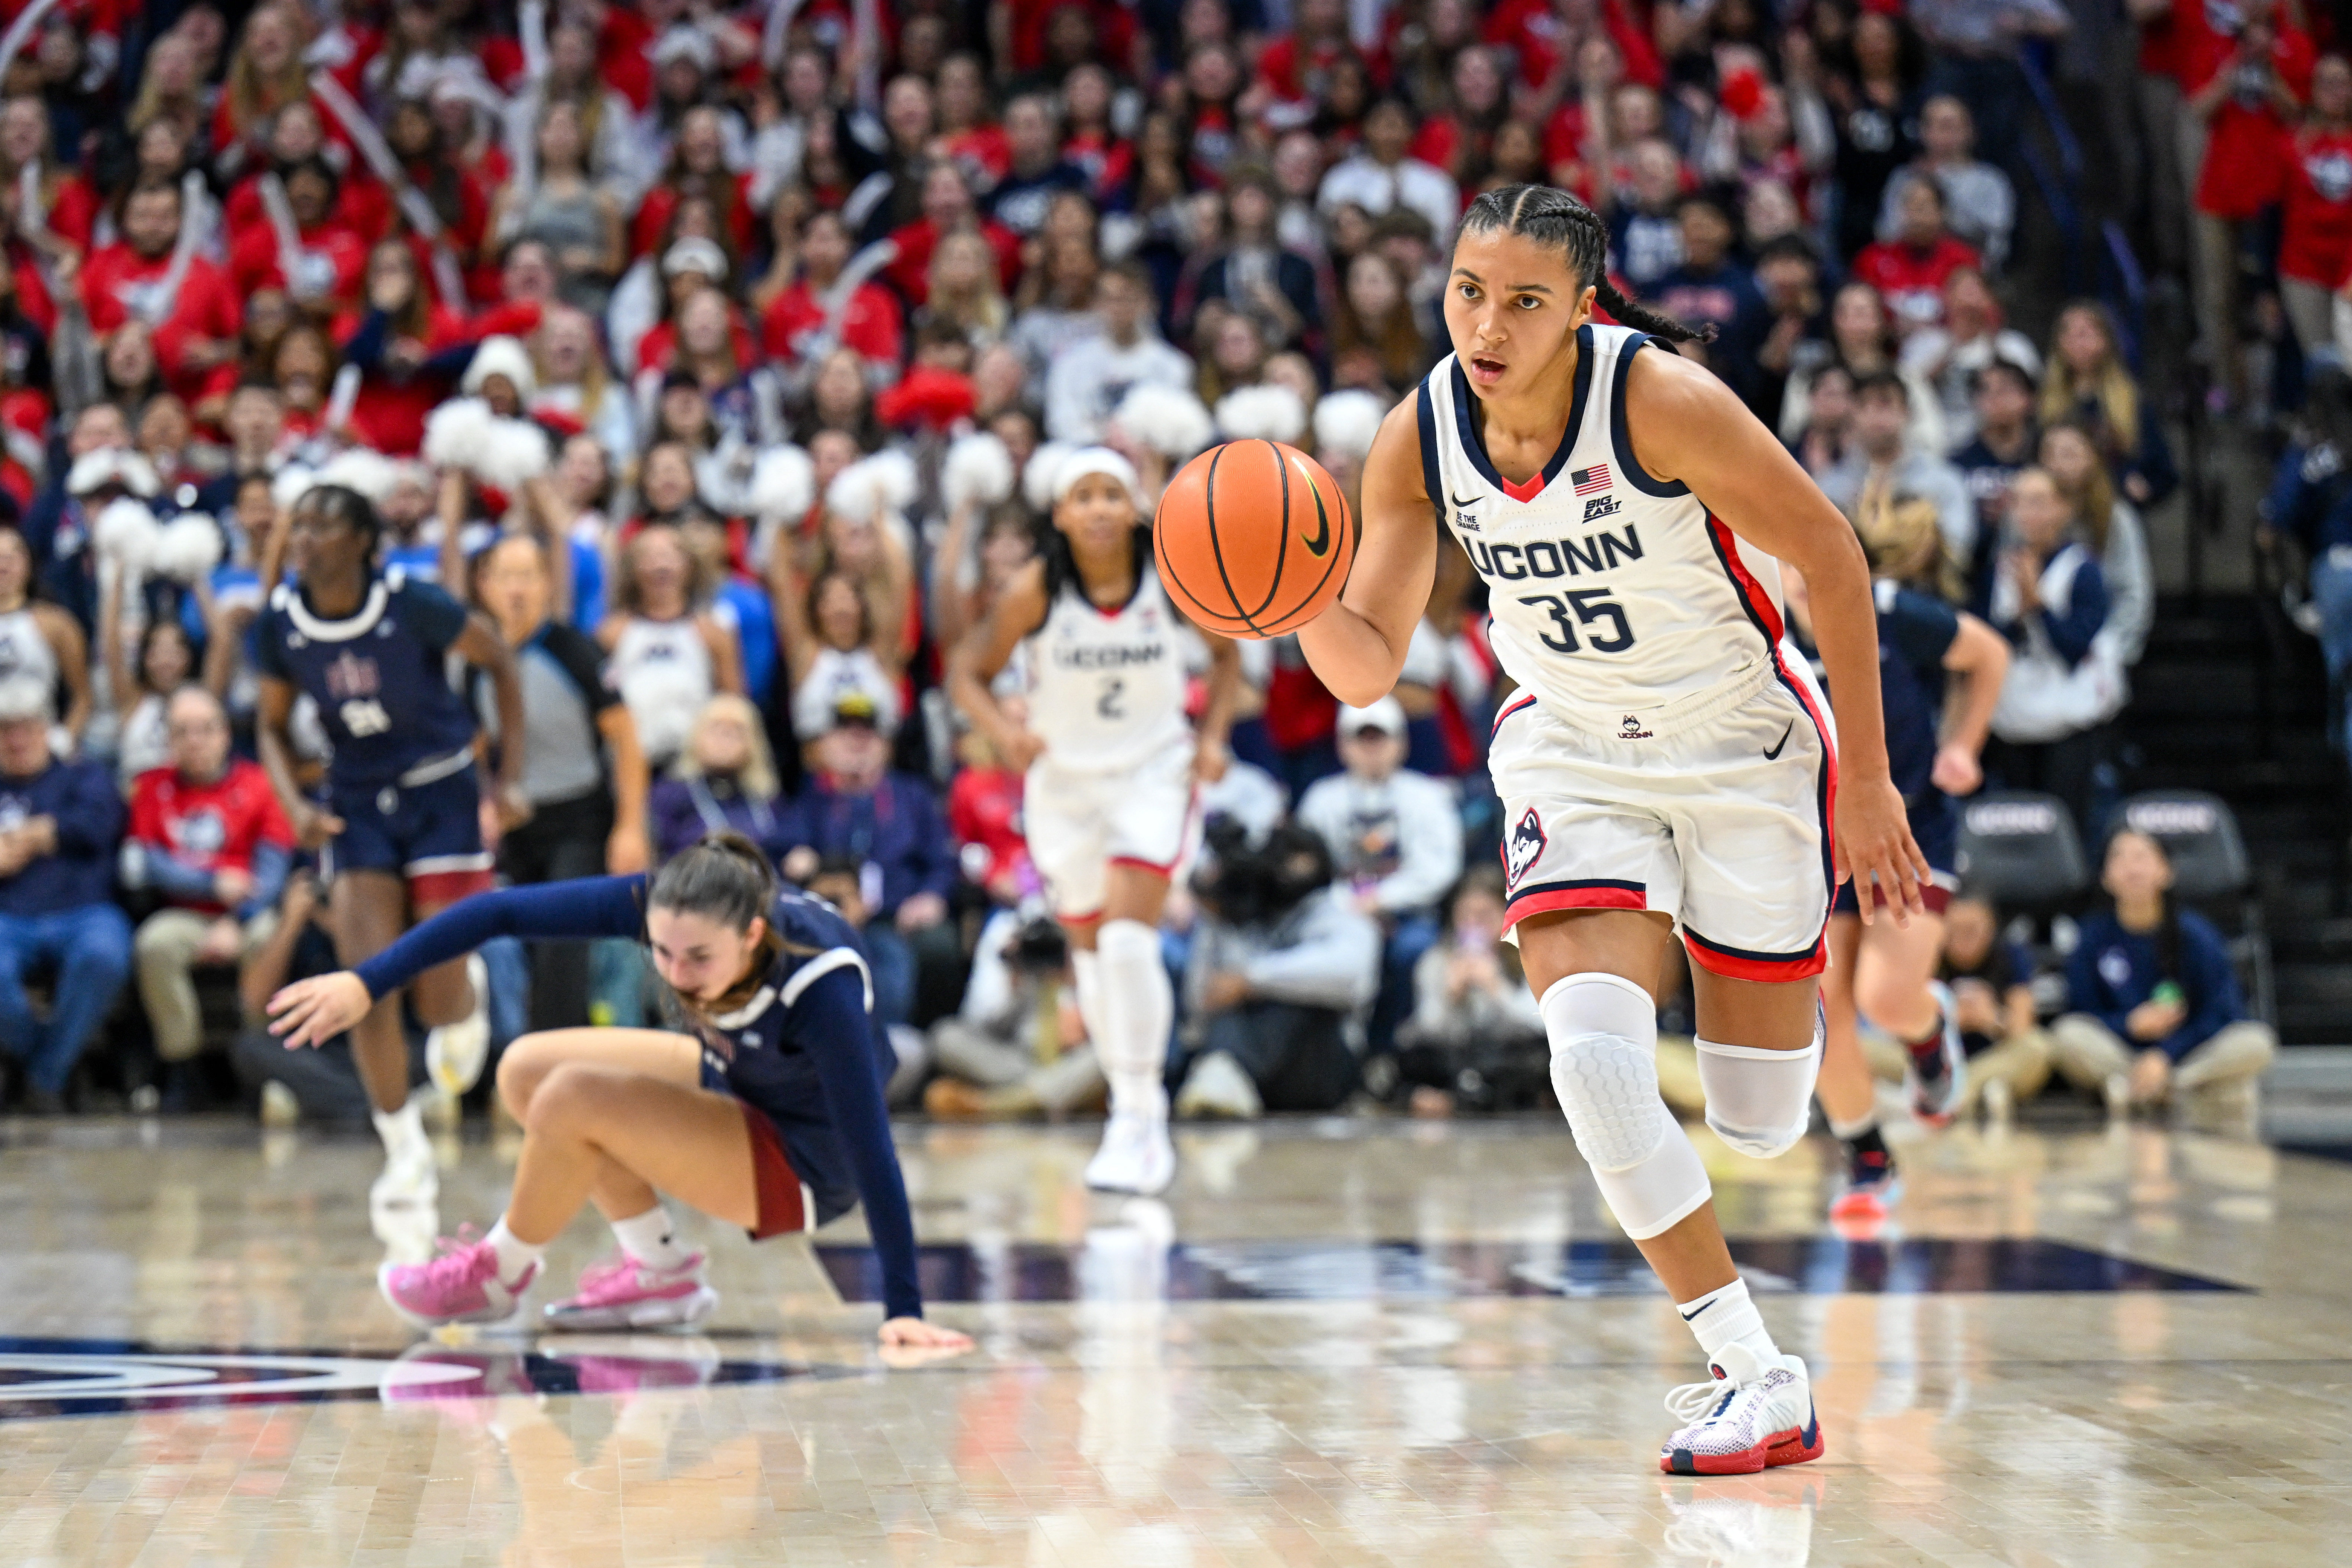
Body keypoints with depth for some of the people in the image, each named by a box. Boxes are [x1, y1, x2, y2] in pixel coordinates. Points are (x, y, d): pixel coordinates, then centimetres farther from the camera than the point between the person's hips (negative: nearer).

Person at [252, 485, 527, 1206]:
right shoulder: (280, 621, -9)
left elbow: (500, 659, -4)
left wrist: (511, 777, -6)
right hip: (356, 802, 3)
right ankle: (406, 1153, 5)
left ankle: (470, 995, 37)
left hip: (439, 794, -3)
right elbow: (272, 727, 6)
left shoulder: (411, 604, -19)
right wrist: (295, 805, -12)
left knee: (441, 1001, -3)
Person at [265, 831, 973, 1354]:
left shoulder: (822, 990, -37)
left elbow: (872, 1153, -34)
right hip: (733, 1082, 7)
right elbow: (501, 912, -20)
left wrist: (903, 1311, -36)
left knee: (571, 1100, -22)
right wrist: (365, 983, -25)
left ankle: (499, 1275, 5)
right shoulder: (662, 907, -23)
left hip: (804, 1167, -7)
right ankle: (660, 1271, 4)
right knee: (527, 1070, -2)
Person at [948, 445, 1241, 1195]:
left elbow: (1226, 652, 5)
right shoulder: (1038, 590, -16)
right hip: (1064, 778, 2)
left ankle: (1138, 1121, -16)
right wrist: (1004, 733, -25)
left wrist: (1212, 737, -7)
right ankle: (1137, 1109, 28)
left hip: (1154, 773, -2)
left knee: (1129, 936, -19)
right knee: (1089, 944, 11)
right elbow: (967, 671, -7)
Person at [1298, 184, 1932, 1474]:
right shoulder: (1419, 440, -12)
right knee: (1592, 1058, -21)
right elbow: (1368, 666, -8)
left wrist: (1867, 781, -16)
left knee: (1758, 1122, 3)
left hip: (1744, 746, -3)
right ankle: (1757, 1379, -10)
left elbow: (1830, 555, -17)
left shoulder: (1661, 400, -25)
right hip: (1576, 751, 3)